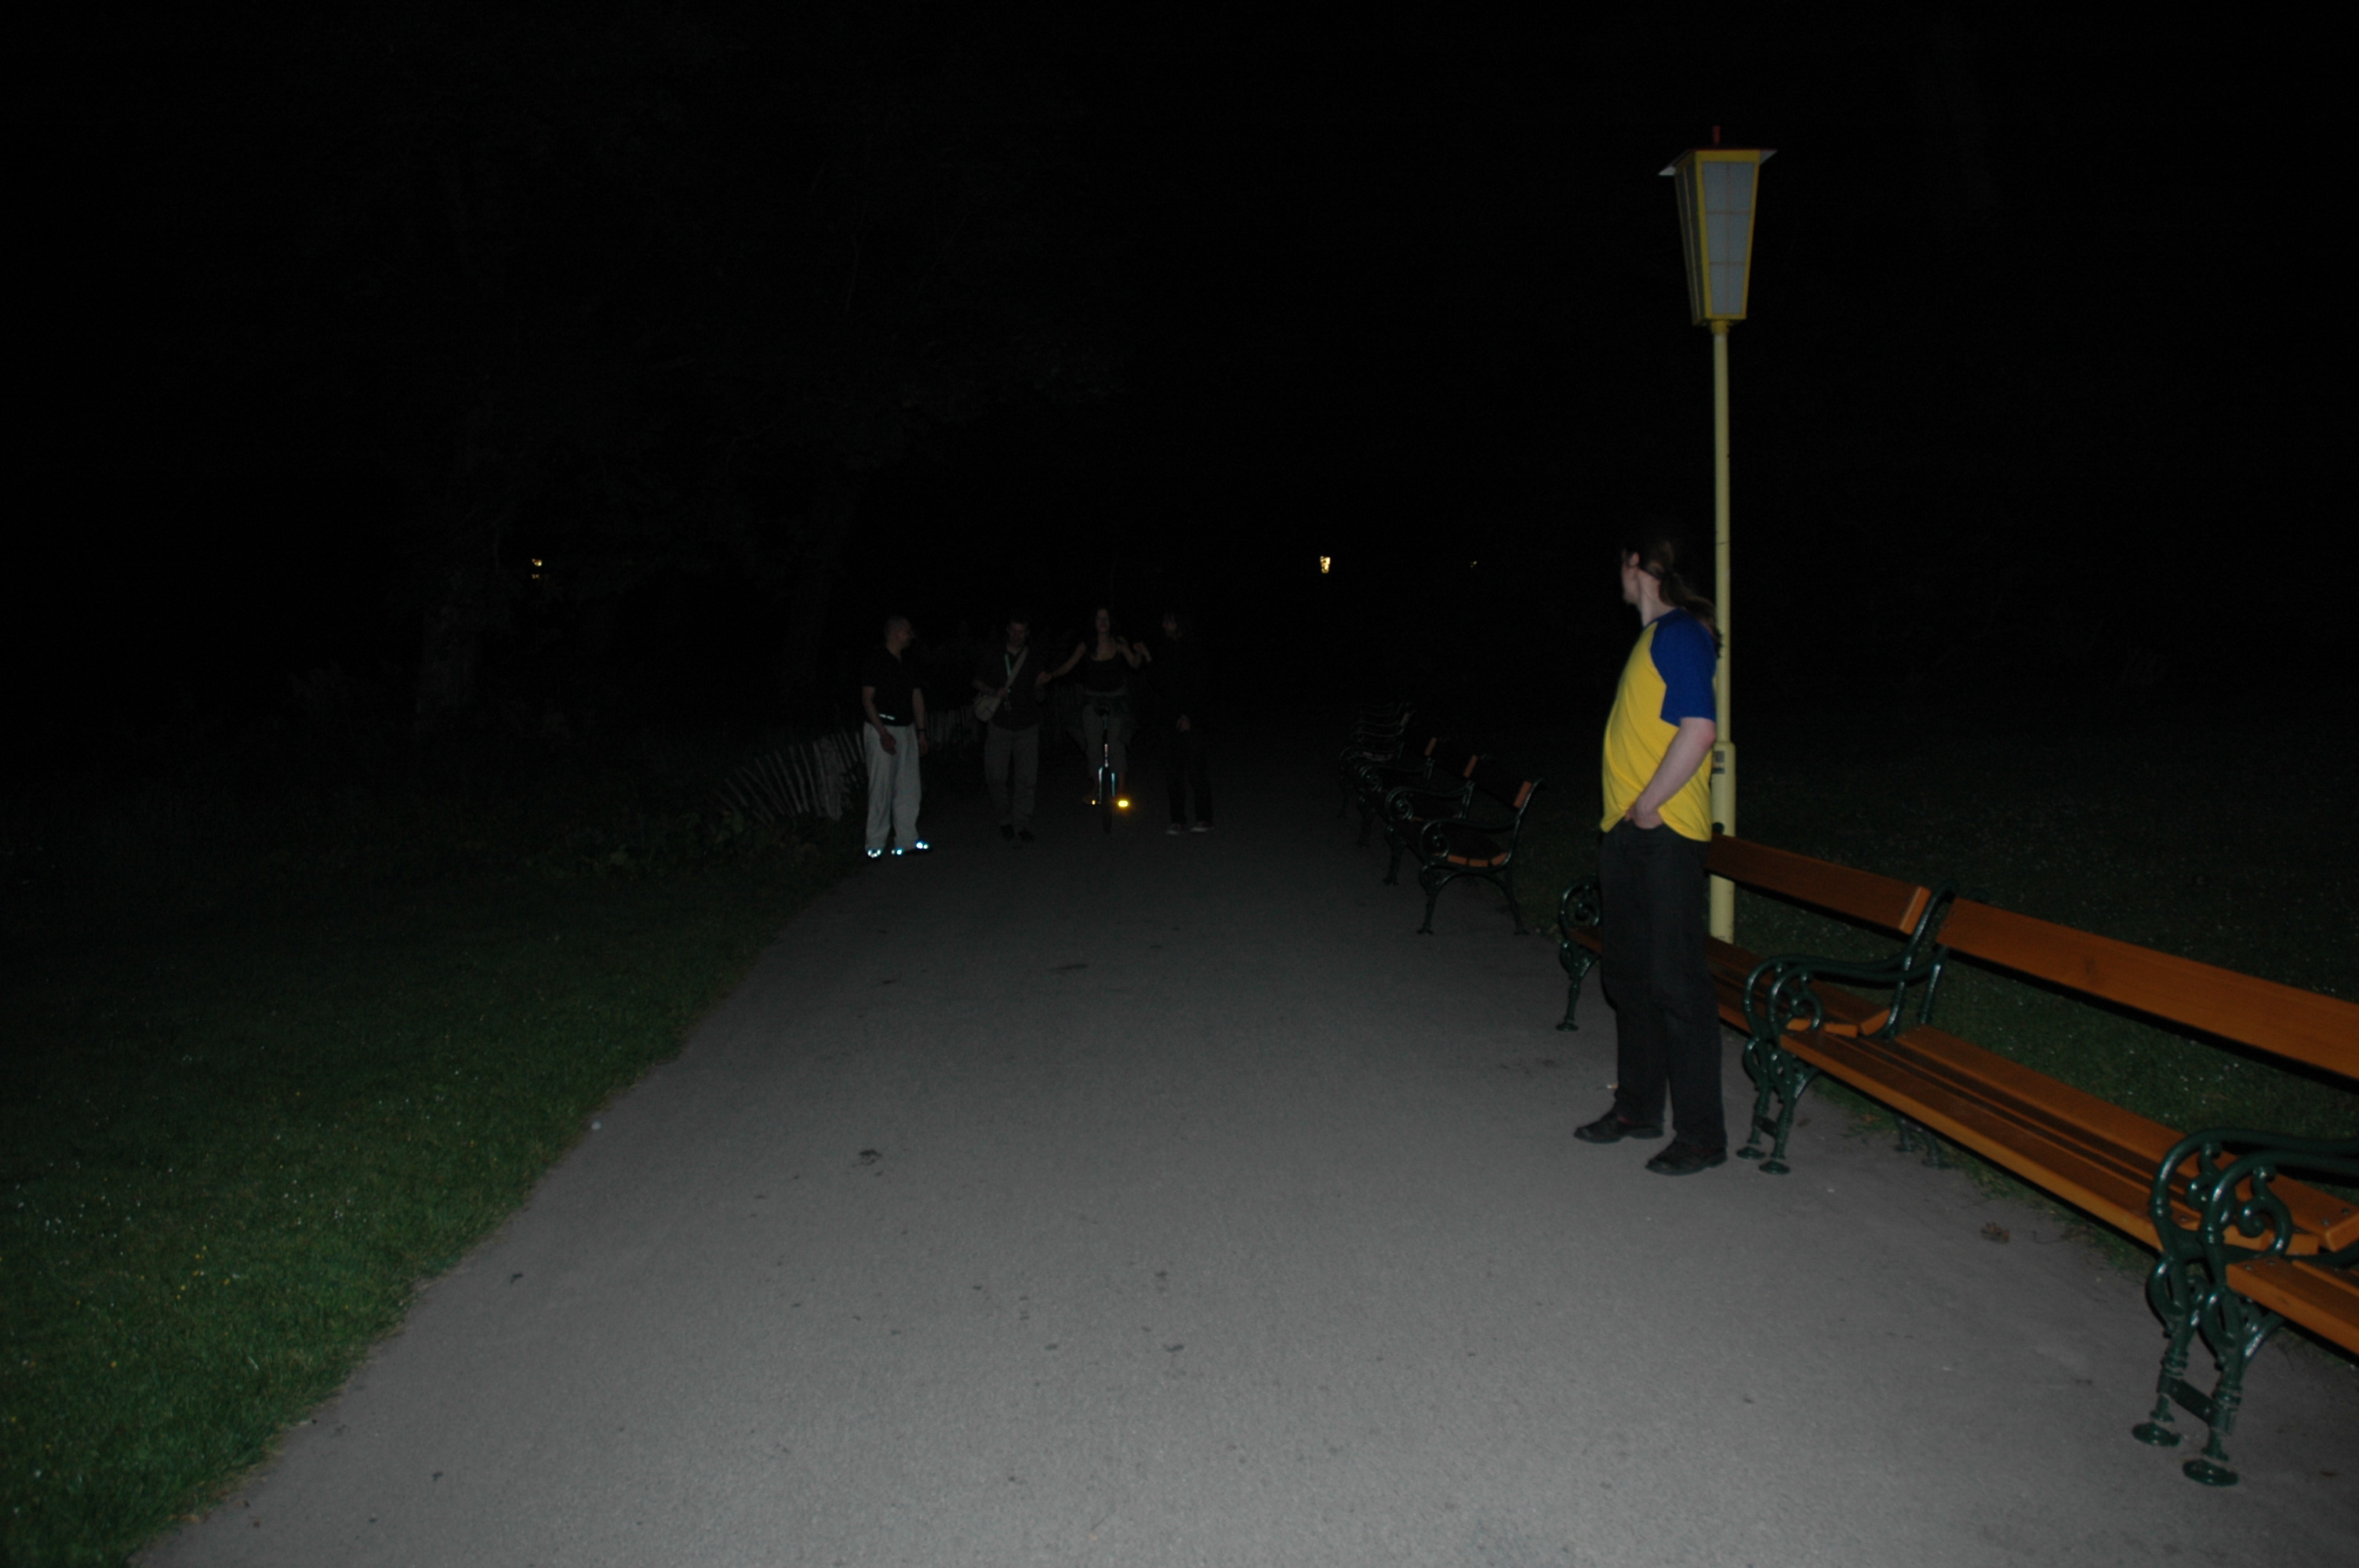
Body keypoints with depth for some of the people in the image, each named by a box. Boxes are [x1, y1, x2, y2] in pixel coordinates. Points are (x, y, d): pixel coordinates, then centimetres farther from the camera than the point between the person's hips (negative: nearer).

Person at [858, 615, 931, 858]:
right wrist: (883, 734, -18)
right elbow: (867, 699, -12)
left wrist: (921, 732, 12)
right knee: (881, 789, -5)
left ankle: (906, 840, 15)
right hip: (882, 730, -7)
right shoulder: (875, 661, -9)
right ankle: (875, 845, 2)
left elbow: (917, 698, 18)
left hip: (907, 730, 8)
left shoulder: (908, 665, 15)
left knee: (908, 788, 8)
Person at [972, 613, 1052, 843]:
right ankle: (1006, 819, 17)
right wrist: (994, 692, -10)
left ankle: (1022, 824, 6)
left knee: (1026, 779, -3)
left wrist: (1039, 685, -15)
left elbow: (1039, 698, 8)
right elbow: (978, 682, 10)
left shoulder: (1035, 660, 6)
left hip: (1027, 727, 0)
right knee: (997, 776, -2)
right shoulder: (992, 655, 4)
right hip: (999, 725, 0)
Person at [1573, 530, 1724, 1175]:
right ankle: (1638, 1109, 29)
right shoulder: (1652, 638, 18)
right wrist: (1628, 813, 14)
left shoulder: (1680, 636, -13)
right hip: (1627, 833, 10)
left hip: (1663, 835, -10)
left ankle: (1702, 1135, 3)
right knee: (1630, 976, 17)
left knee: (1676, 983, -5)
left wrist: (1648, 804, -19)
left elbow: (1700, 729, -24)